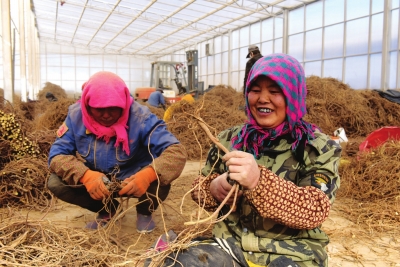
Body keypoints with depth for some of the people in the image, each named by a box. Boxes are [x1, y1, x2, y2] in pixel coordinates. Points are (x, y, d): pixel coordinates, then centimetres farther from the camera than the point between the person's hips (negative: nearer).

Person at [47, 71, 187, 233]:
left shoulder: (140, 117, -25)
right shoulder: (76, 115, -16)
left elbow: (177, 152, -31)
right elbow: (57, 154, -18)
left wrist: (149, 174, -51)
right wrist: (85, 175, -38)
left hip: (133, 181, -3)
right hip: (94, 181, 4)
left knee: (160, 182, -33)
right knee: (55, 183, -20)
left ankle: (145, 212, 5)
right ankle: (106, 209, 8)